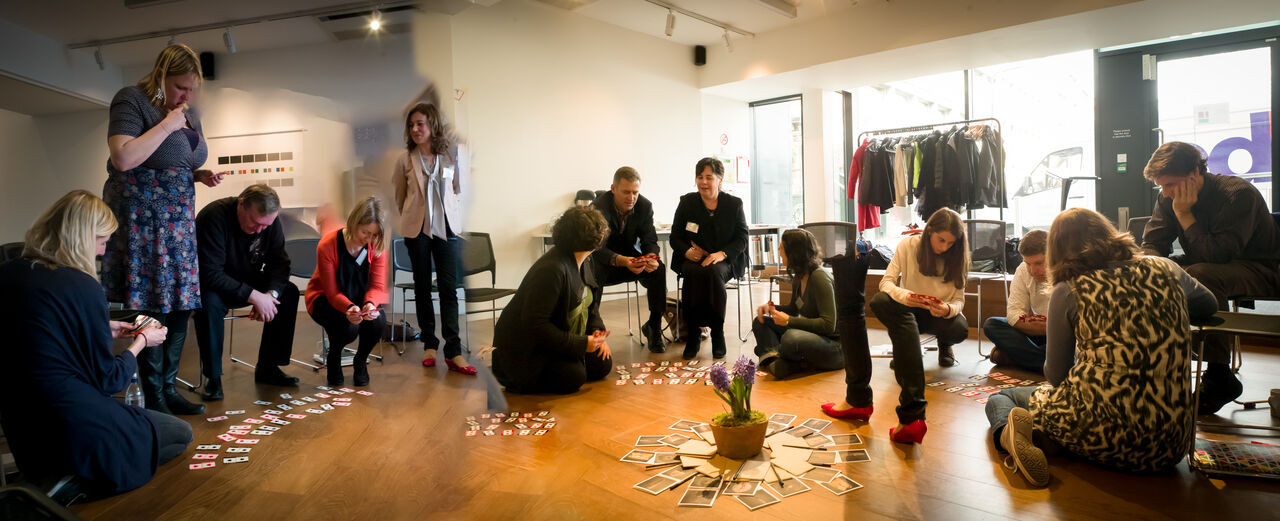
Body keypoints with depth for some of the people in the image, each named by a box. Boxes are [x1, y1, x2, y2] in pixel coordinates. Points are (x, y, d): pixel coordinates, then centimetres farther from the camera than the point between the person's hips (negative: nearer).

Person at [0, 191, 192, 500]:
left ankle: (51, 476, 11)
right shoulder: (82, 287, -20)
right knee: (181, 433, 13)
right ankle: (79, 483, -1)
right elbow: (109, 380, -11)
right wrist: (141, 342, 5)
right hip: (74, 431, -8)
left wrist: (103, 331, 18)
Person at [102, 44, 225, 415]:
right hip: (142, 217, -7)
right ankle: (154, 401, 4)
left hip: (178, 219, 7)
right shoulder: (132, 101, -7)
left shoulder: (190, 115, 16)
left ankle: (168, 389, 17)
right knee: (152, 310, -6)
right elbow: (123, 158, -21)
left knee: (180, 307, 6)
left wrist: (201, 176, 6)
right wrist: (167, 124, -15)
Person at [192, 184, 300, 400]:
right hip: (211, 285, -5)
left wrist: (271, 293, -29)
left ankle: (267, 367, -8)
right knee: (208, 301, -37)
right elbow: (211, 274, -32)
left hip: (248, 283, 5)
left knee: (289, 292, -17)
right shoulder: (214, 217, -28)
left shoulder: (271, 221, -10)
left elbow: (279, 262, -9)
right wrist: (254, 296, -36)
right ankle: (213, 378, -23)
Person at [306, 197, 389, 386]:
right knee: (348, 328, -33)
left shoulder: (376, 247, -14)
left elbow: (377, 286, -15)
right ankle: (334, 359, 5)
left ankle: (360, 361, 4)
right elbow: (332, 293, -22)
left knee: (377, 321, -30)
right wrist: (349, 308, -44)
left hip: (360, 298, 3)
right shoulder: (327, 246, -24)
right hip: (324, 299, -3)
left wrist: (370, 303, -39)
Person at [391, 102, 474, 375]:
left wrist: (454, 217, 7)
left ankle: (453, 352, -3)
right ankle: (429, 344, 18)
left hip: (446, 228, 0)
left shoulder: (451, 155, 2)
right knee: (423, 287, 7)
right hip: (417, 229, 1)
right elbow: (399, 197, 12)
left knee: (449, 288, -4)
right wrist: (411, 219, 13)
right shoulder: (405, 160, 2)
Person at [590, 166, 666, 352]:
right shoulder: (599, 207, -22)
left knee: (658, 268, -24)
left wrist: (651, 258, -34)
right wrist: (621, 260, -49)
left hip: (629, 257, 3)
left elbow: (650, 241, -8)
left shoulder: (645, 206, -9)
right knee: (594, 271, -37)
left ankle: (654, 326, -10)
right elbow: (596, 248, -30)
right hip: (602, 260, -3)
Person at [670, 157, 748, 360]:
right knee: (693, 273, -36)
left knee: (713, 272, -36)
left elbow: (742, 238, 2)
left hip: (724, 261, 0)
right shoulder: (687, 202, 8)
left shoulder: (734, 204, 7)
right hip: (692, 259, 1)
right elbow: (675, 237, 9)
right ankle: (693, 334, -24)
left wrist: (722, 254, -17)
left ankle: (718, 333, -22)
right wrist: (687, 251, -14)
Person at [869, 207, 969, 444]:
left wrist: (948, 309, -31)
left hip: (940, 314, 1)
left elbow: (959, 301, -6)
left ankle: (944, 345, 11)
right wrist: (903, 296, -39)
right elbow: (886, 282, -16)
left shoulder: (958, 257, -5)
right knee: (879, 301, -38)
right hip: (908, 310, -1)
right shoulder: (908, 246, -11)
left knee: (960, 329, -36)